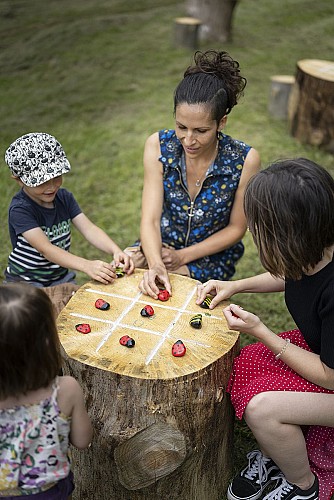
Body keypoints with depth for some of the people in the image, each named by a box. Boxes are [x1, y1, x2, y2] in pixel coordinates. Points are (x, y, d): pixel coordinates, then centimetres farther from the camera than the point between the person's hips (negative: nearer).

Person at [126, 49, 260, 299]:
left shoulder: (245, 160, -22)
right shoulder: (158, 145, -17)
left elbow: (236, 228, -10)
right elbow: (150, 219, -19)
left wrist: (182, 256, -15)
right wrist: (155, 263, -38)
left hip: (214, 254, -2)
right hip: (162, 243, 2)